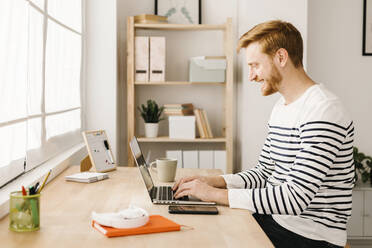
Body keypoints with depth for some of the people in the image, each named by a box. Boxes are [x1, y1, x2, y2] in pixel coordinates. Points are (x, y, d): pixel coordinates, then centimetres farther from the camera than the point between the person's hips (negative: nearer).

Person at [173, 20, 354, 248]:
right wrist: (213, 181, -1)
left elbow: (296, 198, -26)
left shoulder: (323, 112, -21)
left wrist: (216, 194, -22)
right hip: (275, 220, 8)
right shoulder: (281, 108, 12)